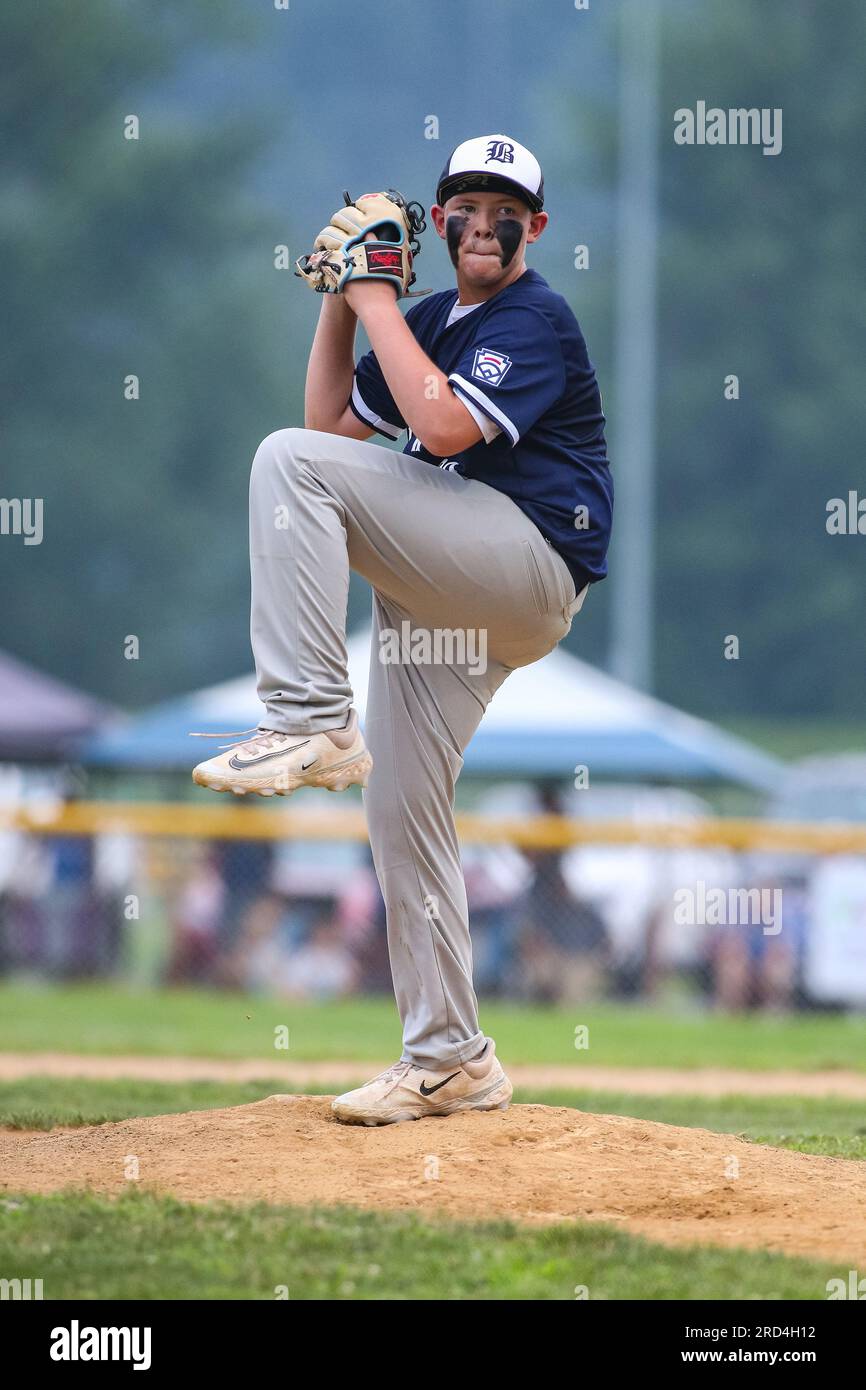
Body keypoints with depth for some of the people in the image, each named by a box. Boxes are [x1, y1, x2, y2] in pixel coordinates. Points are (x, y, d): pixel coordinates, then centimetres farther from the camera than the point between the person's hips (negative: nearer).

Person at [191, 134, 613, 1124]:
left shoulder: (536, 319, -6)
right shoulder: (429, 321, 21)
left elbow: (444, 426, -21)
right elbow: (337, 426, 19)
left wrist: (375, 300, -13)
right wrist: (339, 307, 10)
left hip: (531, 567, -9)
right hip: (439, 590, 9)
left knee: (288, 461, -23)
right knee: (400, 808, 6)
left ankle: (309, 720, -28)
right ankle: (448, 1062, 11)